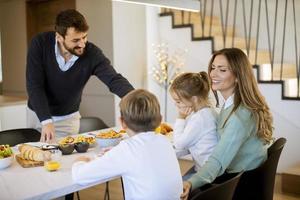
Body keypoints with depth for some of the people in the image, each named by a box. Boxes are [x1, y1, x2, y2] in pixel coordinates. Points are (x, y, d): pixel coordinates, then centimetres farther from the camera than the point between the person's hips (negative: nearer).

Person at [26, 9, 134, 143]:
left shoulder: (92, 53, -22)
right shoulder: (40, 44, -23)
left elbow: (114, 80, -30)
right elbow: (34, 85, -23)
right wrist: (46, 121, -32)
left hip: (69, 118, 0)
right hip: (39, 114, 0)